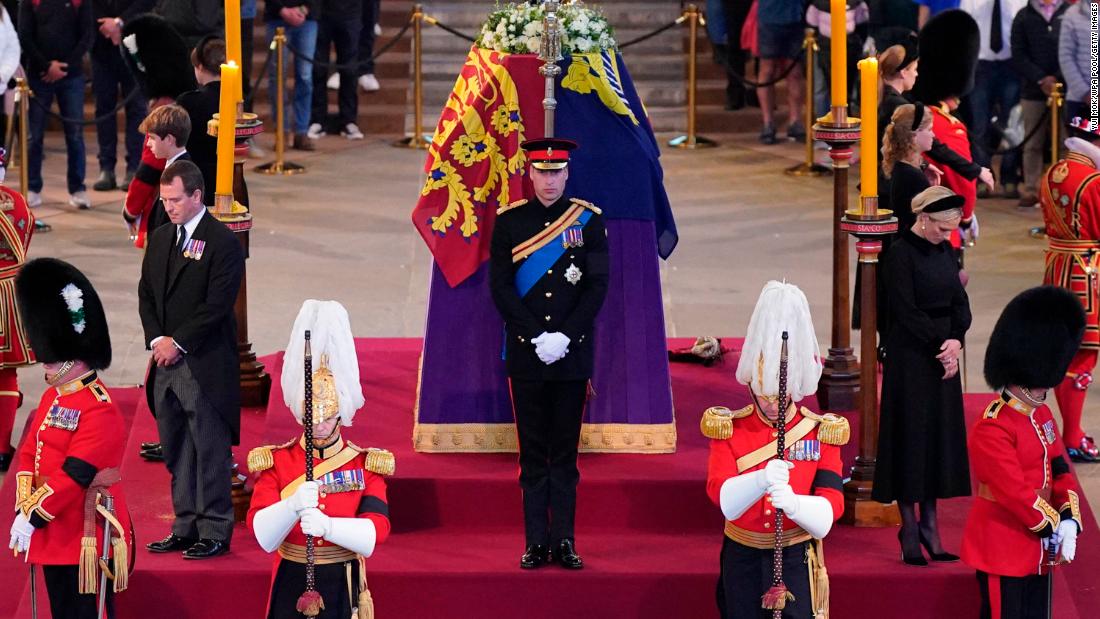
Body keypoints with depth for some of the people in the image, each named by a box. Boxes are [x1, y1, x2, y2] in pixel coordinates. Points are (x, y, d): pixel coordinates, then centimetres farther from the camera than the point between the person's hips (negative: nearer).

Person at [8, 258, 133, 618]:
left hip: (87, 539, -9)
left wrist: (33, 517, -19)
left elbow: (73, 475, -22)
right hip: (55, 535, 9)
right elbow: (28, 454, 11)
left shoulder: (99, 412, -18)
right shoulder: (52, 399, 12)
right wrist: (24, 506, -3)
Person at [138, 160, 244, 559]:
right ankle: (186, 528, 17)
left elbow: (217, 304, -14)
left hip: (205, 365, -7)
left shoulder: (223, 242, -9)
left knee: (210, 452, -3)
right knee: (177, 452, 11)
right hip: (166, 361, 7)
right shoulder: (159, 239, 14)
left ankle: (215, 532, 2)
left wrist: (178, 343, -13)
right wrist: (156, 339, -1)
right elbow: (146, 294, 15)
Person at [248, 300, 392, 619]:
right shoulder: (275, 462, 2)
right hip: (291, 589, 0)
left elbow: (376, 530, -12)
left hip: (344, 592, 0)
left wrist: (328, 525, -31)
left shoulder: (367, 464, 2)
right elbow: (262, 534, -9)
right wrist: (292, 506, -30)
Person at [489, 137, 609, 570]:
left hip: (573, 353, 0)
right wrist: (538, 337, -11)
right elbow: (500, 287, -2)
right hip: (526, 355, 0)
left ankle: (564, 541, 7)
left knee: (566, 450, 4)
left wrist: (565, 336, -11)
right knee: (533, 451, 3)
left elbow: (598, 287, -1)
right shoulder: (509, 221, 2)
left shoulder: (588, 220, 3)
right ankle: (536, 542, 7)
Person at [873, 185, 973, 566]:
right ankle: (910, 529, 5)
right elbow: (906, 311, -16)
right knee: (911, 436, -2)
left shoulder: (945, 250, 8)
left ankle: (929, 524, 14)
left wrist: (956, 340, -10)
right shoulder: (901, 254, -13)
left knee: (941, 437, 8)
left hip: (944, 353, 7)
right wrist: (941, 343, -15)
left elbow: (960, 302, 7)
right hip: (910, 357, -7)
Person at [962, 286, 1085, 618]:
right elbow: (1015, 491, -23)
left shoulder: (1042, 416, 9)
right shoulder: (991, 430, -20)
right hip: (1002, 551, -9)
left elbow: (1060, 470, 9)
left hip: (1038, 550, 9)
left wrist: (1068, 521, -7)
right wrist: (1052, 528, -16)